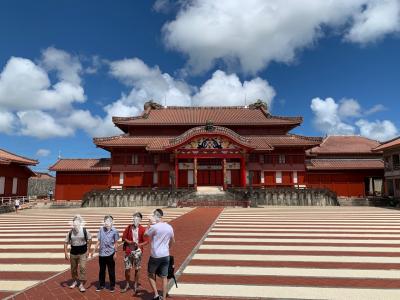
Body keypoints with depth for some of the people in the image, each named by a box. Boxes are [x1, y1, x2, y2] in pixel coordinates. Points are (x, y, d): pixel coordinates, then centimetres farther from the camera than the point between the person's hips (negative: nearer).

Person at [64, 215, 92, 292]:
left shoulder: (85, 231, -11)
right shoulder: (70, 232, -7)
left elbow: (89, 239, 1)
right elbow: (66, 243, 0)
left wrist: (88, 250, -1)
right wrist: (66, 254, -6)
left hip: (83, 253, -2)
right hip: (73, 253, 3)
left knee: (82, 268, -7)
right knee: (73, 268, 15)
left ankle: (82, 284, 5)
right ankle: (74, 281, 39)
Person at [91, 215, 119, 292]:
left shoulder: (114, 231, -10)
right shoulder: (101, 229, -4)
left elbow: (116, 243, -4)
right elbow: (98, 241, 6)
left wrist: (115, 253, -6)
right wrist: (94, 250, 3)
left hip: (110, 254, -3)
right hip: (101, 253, 3)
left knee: (111, 271, 8)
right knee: (101, 270, 15)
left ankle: (112, 286, 23)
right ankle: (101, 285, 31)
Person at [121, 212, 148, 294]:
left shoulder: (142, 229, -10)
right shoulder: (128, 227, -3)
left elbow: (146, 241, -8)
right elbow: (124, 238, 2)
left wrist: (139, 244, -24)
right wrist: (130, 242, -15)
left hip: (137, 252, -2)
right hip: (129, 251, 2)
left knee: (137, 269, 9)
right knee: (127, 268, 8)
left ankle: (135, 286, 26)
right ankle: (127, 285, 29)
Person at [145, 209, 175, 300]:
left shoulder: (154, 227, -17)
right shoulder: (169, 227, 0)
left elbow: (145, 234, 0)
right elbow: (172, 241, 13)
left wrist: (149, 223, 3)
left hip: (155, 256, -4)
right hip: (165, 255, 4)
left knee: (151, 275, 17)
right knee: (164, 277, 12)